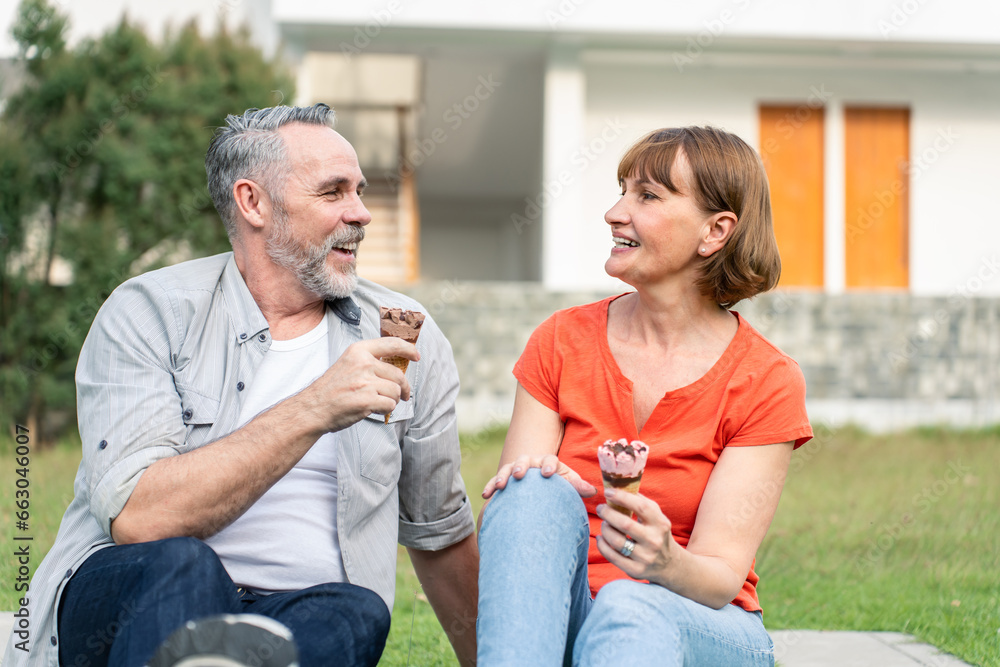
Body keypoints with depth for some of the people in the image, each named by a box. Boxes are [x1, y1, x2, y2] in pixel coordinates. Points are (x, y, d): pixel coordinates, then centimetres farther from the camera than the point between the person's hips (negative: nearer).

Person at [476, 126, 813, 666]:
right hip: (563, 616, 3)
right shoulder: (561, 342, 4)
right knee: (536, 490, -30)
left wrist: (667, 563, -34)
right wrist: (522, 485, -27)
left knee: (627, 609, -39)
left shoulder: (767, 383, -5)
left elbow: (722, 578, -10)